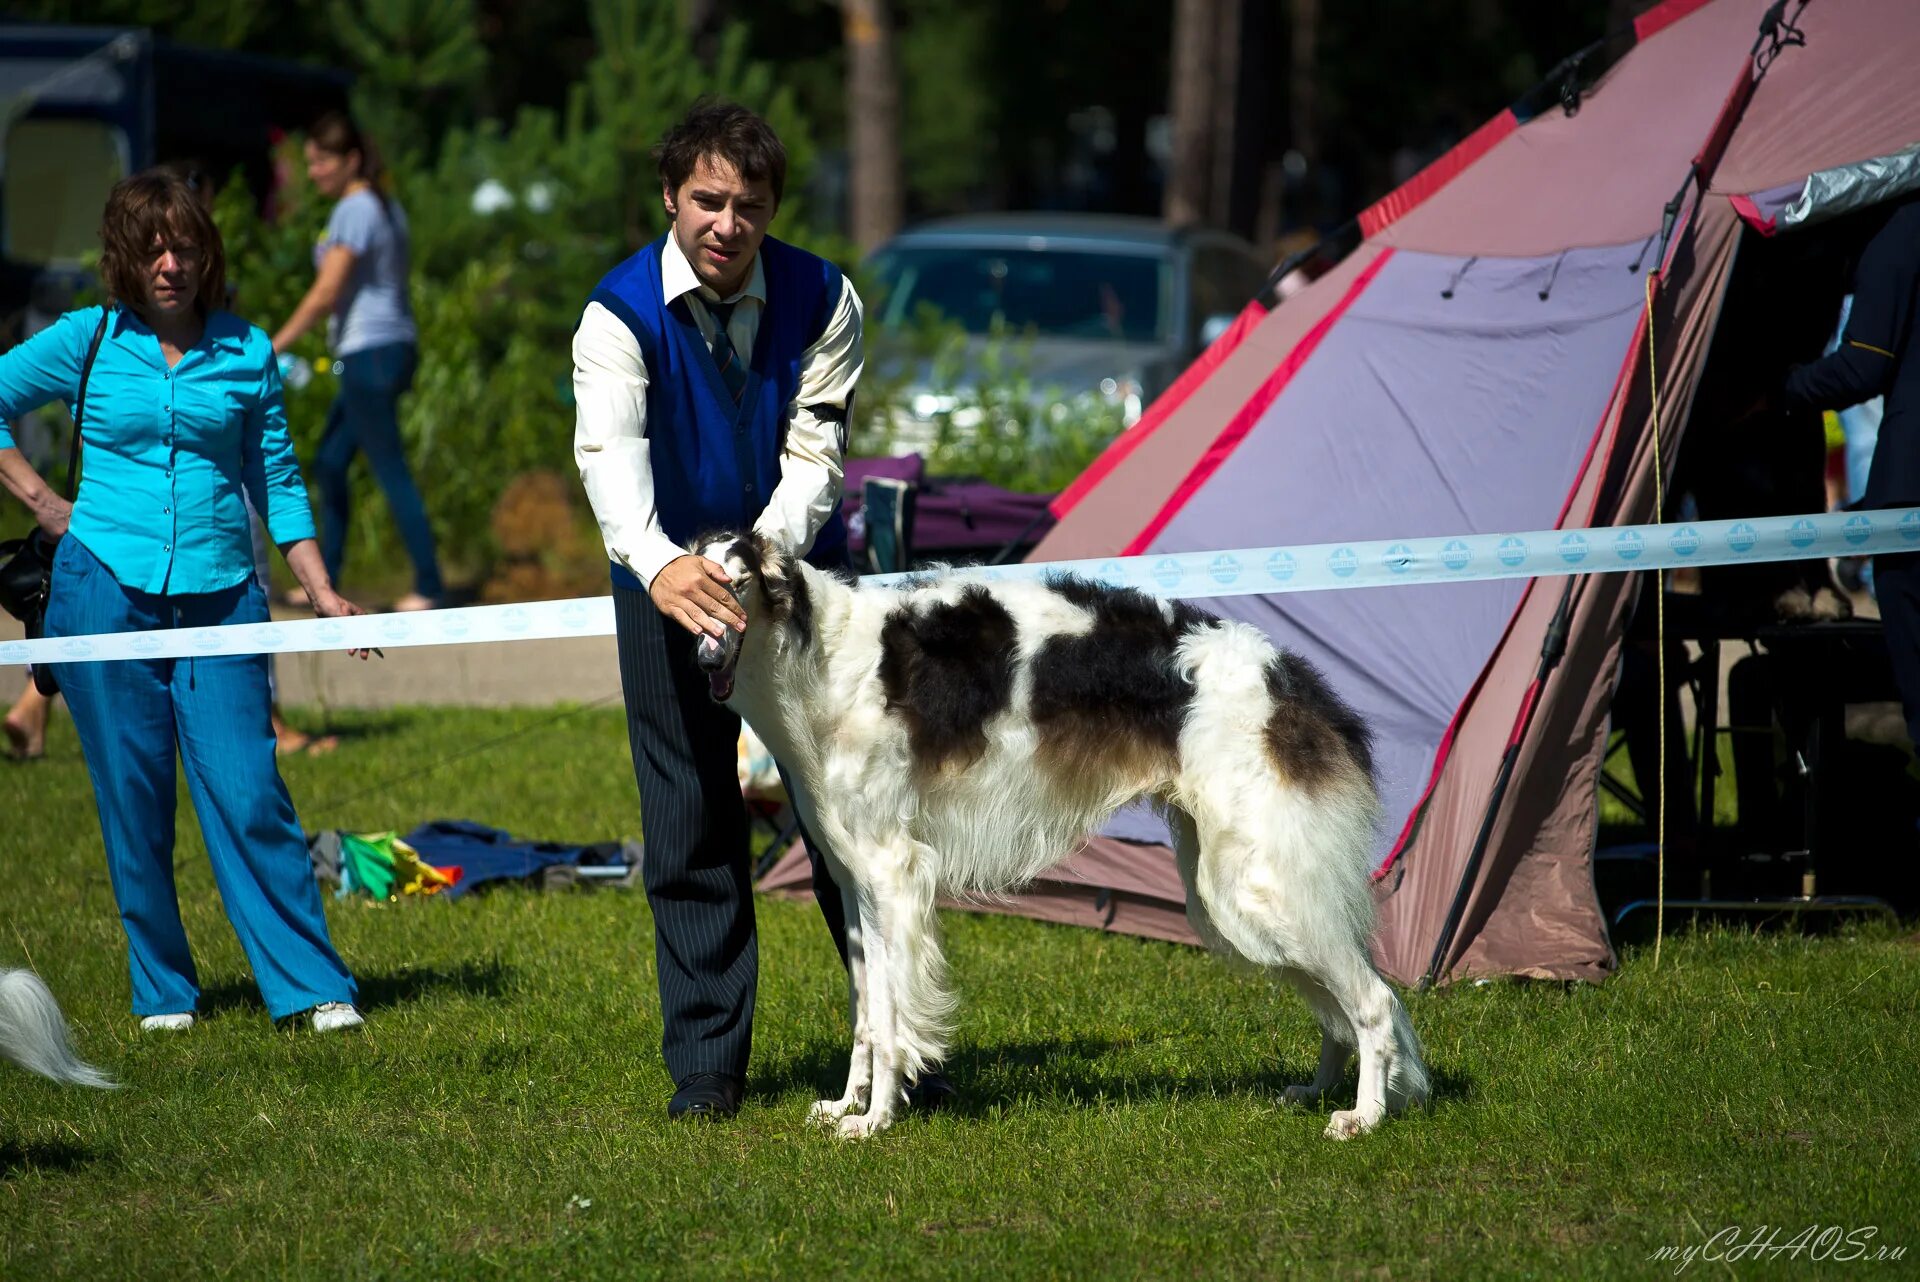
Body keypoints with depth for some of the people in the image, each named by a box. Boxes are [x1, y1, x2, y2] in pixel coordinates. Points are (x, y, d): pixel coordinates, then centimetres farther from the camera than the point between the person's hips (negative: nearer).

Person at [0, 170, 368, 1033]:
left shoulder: (247, 353, 7)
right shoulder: (88, 341, 3)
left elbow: (277, 480, 12)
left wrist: (320, 591, 6)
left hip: (219, 595, 0)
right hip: (106, 592, 0)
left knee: (247, 793, -6)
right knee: (133, 803, 4)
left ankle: (312, 987, -3)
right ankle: (162, 990, 16)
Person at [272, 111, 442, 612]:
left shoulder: (355, 209, -13)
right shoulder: (386, 207, 15)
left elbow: (326, 293, -17)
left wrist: (274, 347, -13)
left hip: (369, 352, -10)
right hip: (395, 346, 10)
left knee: (391, 471, -7)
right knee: (329, 463, 14)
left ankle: (429, 585, -6)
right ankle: (326, 579, 16)